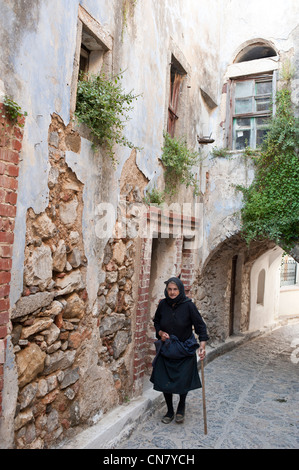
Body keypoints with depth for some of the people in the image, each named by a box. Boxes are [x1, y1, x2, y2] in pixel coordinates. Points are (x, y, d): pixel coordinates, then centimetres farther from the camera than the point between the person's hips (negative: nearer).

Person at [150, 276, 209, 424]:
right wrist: (160, 332, -8)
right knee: (164, 381, 5)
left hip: (185, 350, -2)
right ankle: (170, 411, 29)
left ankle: (181, 407, 31)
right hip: (166, 349, 3)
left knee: (183, 381, 0)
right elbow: (156, 321, 11)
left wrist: (202, 345, -22)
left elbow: (200, 325, -12)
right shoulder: (162, 304, -5)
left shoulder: (188, 305, -14)